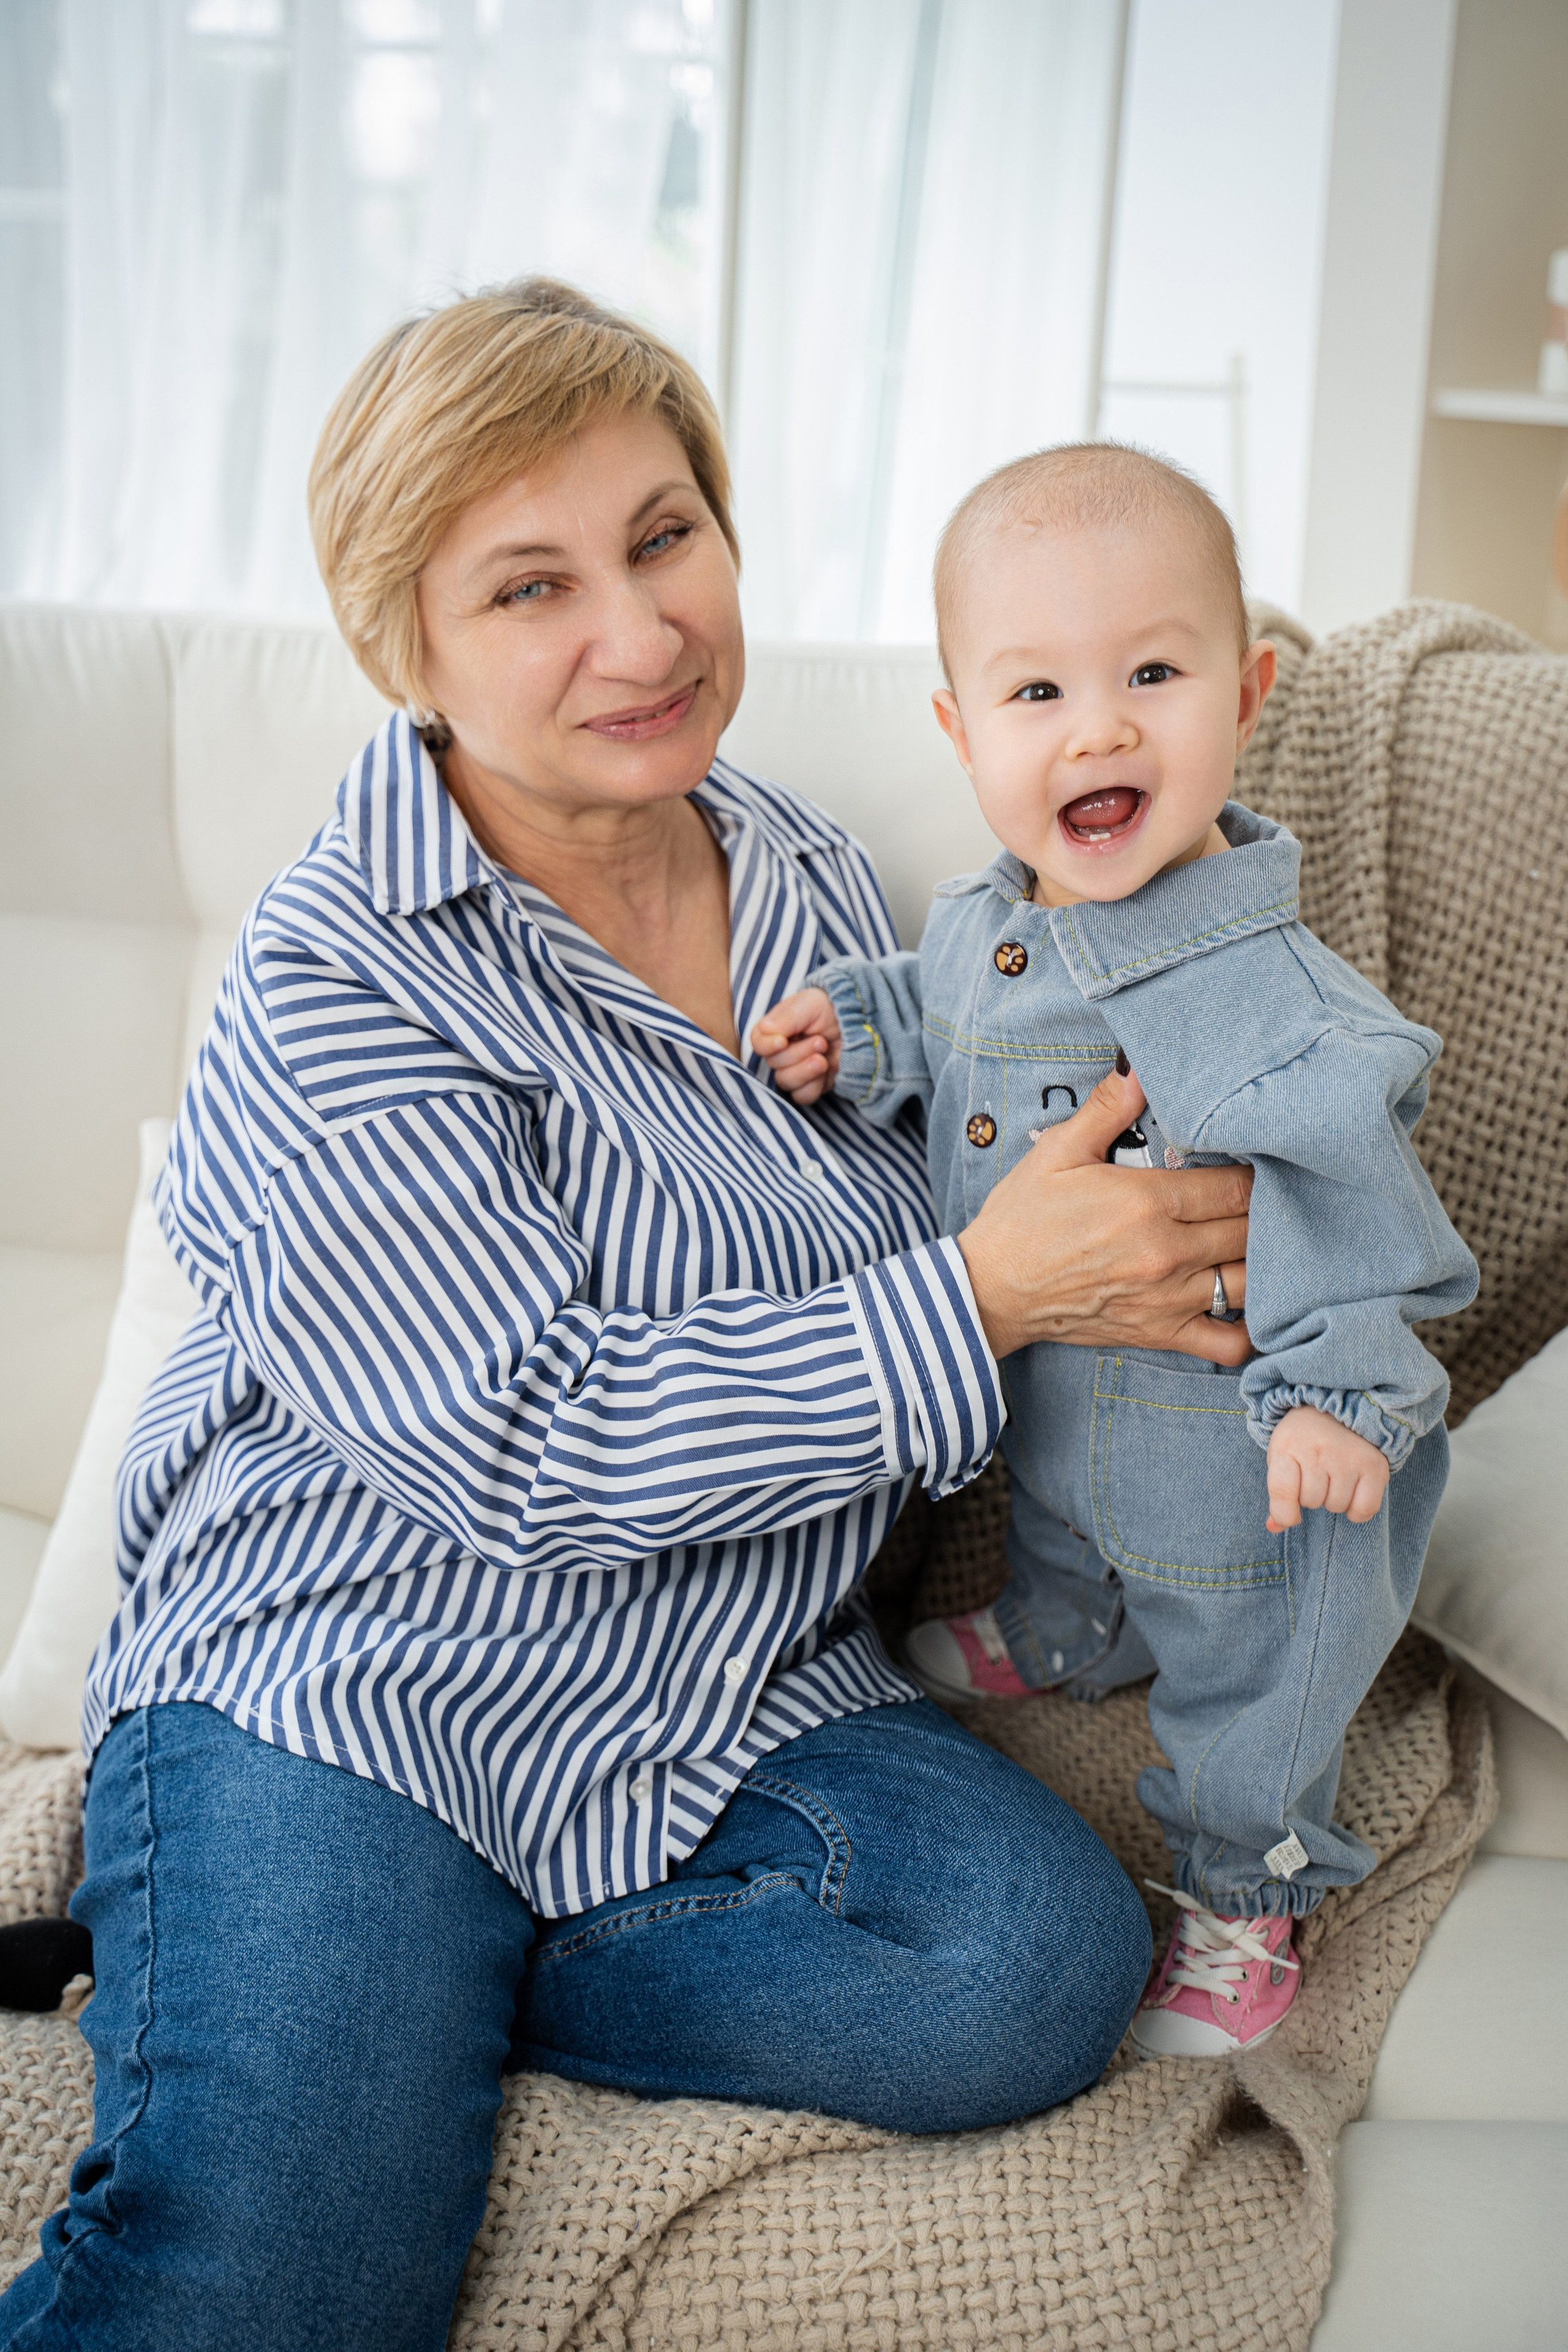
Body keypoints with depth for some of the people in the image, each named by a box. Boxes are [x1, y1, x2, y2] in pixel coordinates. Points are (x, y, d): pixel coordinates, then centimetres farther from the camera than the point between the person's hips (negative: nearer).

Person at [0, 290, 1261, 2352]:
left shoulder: (820, 888, 6)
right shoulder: (330, 986, -14)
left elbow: (911, 1221, 20)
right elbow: (529, 1445, -21)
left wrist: (1156, 1239, 1)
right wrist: (982, 1298, -21)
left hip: (740, 1701, 7)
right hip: (347, 1697, -6)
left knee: (1040, 1965, -21)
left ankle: (402, 2001, -5)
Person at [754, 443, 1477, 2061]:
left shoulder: (1251, 983, -32)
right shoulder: (983, 924, -7)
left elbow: (1331, 1176, -30)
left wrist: (1335, 1382, -35)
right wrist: (851, 1032, -4)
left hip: (1228, 1444, -7)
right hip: (1041, 1386, 7)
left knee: (1243, 1671, 15)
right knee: (1058, 1534, 36)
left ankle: (1242, 1892, 39)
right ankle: (1057, 1647, 68)